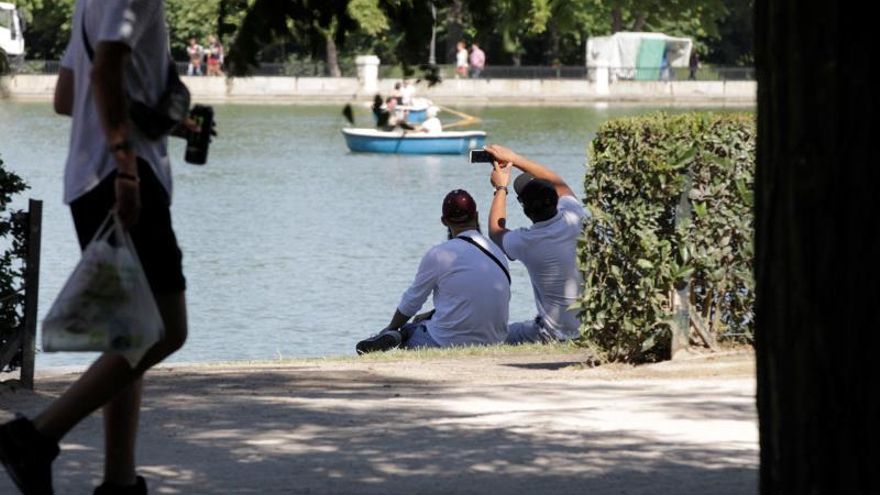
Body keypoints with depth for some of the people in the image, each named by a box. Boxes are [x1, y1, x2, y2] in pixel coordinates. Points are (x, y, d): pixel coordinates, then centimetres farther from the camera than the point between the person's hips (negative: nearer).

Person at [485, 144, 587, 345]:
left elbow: (496, 230, 8)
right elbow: (559, 184, 14)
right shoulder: (574, 219, -10)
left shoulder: (525, 242, -19)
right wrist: (513, 158, 19)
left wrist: (501, 188, 20)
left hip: (558, 334, -5)